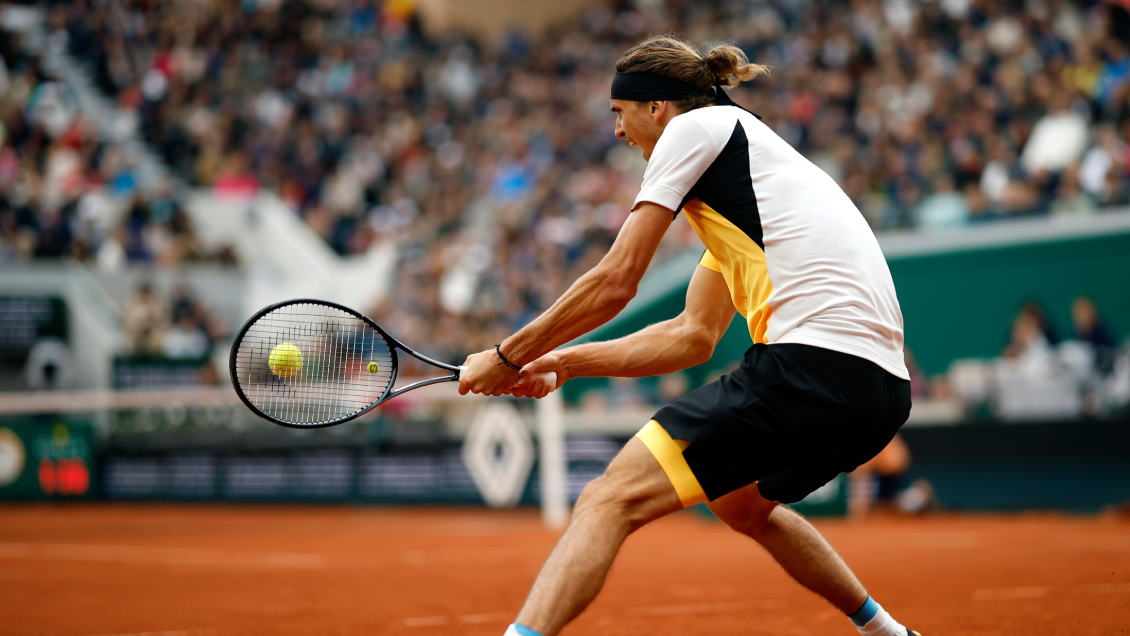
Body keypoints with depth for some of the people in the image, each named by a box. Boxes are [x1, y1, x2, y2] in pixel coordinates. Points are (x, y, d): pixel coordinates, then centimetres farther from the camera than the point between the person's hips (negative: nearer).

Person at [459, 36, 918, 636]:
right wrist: (562, 361, 26)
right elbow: (692, 337, 28)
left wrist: (508, 356, 10)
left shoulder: (695, 127, 5)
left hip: (815, 360, -9)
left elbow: (614, 283, 0)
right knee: (742, 504, 35)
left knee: (611, 500, -13)